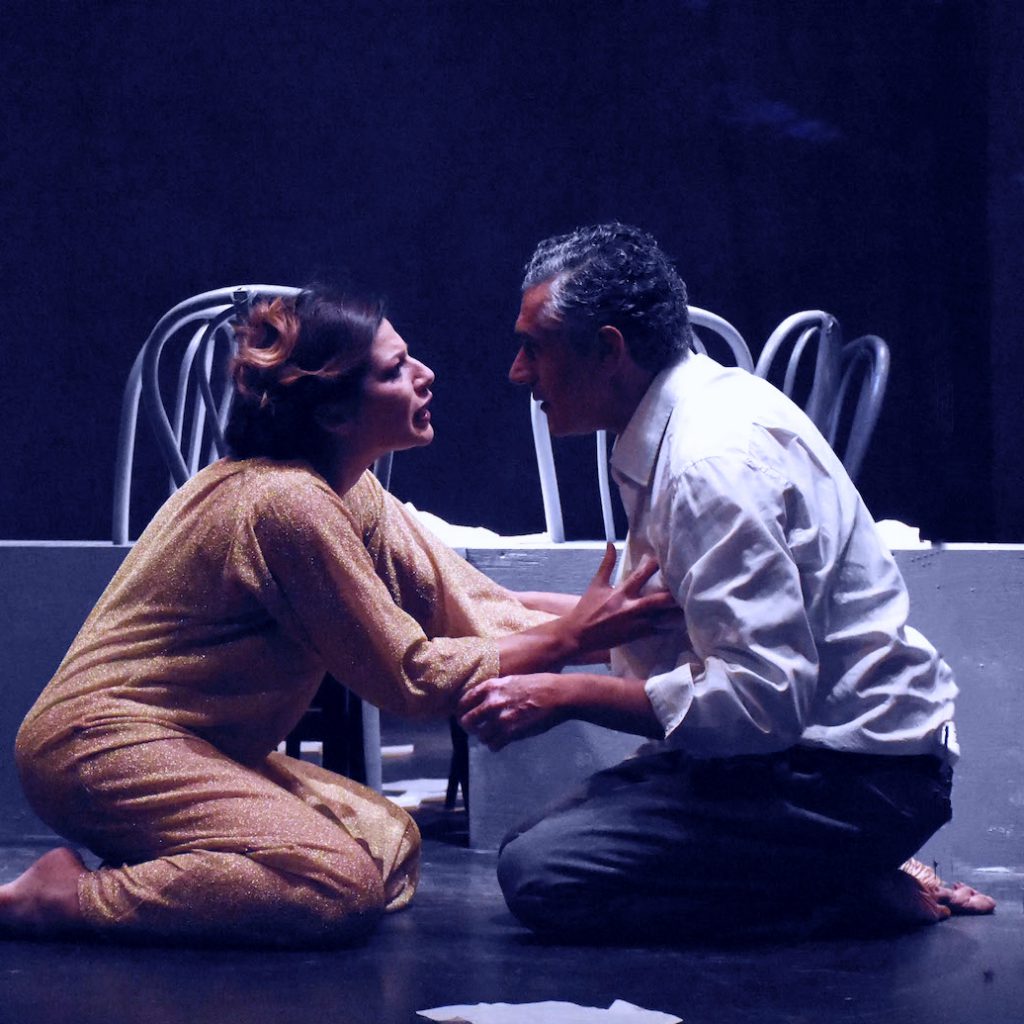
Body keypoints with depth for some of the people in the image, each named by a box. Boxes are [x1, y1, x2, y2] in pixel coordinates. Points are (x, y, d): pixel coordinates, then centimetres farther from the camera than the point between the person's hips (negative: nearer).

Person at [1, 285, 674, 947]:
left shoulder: (352, 491, 8)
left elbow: (470, 603, 5)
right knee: (341, 886, -23)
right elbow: (411, 677, -17)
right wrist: (569, 638, -14)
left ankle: (143, 873, 3)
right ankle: (66, 897, -15)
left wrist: (598, 620, -4)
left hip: (193, 744, 10)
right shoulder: (287, 501, -21)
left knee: (392, 843, 3)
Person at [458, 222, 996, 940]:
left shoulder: (717, 459, -22)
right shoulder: (702, 405, 8)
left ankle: (864, 895, -8)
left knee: (541, 873, -19)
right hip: (802, 740, 10)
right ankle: (856, 874, 8)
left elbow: (764, 698, -27)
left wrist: (567, 696, -22)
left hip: (851, 775, -10)